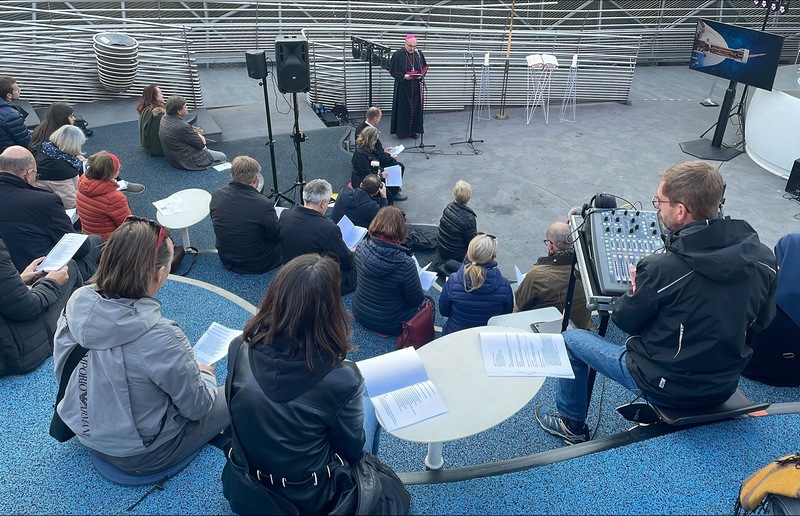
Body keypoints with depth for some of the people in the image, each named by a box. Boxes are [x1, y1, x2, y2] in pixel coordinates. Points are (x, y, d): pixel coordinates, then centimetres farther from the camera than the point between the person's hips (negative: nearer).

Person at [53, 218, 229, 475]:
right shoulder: (160, 337, -37)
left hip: (85, 432, 6)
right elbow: (196, 406, -21)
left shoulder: (78, 301, -19)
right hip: (138, 454, -6)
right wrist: (206, 374, 1)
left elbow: (62, 367, 0)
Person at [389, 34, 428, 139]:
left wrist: (421, 75, -9)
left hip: (416, 87, 3)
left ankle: (414, 130, 18)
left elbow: (425, 68, 12)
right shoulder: (397, 55, -9)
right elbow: (392, 70, -4)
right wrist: (403, 76, -18)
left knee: (415, 108, 7)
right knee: (402, 108, 1)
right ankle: (401, 131, 12)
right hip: (402, 87, -3)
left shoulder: (419, 54, 2)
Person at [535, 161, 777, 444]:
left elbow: (625, 320, -13)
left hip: (670, 388, -6)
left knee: (572, 338, 14)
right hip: (725, 386, 6)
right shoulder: (764, 257, -12)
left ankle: (571, 423, 33)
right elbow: (761, 320, 6)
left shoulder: (662, 269, -30)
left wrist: (638, 285, 5)